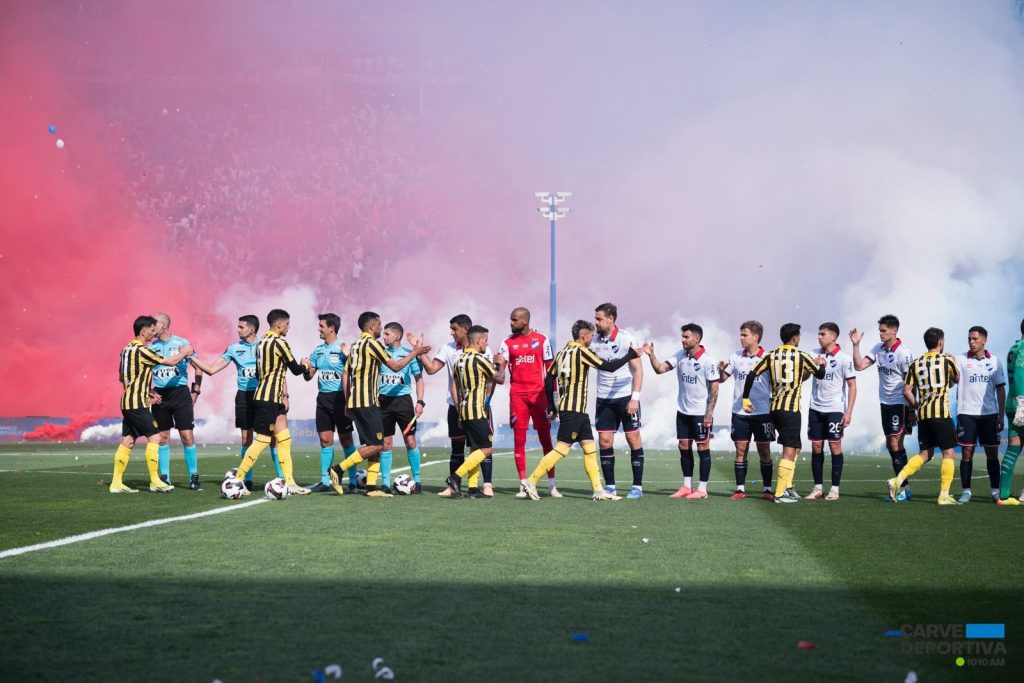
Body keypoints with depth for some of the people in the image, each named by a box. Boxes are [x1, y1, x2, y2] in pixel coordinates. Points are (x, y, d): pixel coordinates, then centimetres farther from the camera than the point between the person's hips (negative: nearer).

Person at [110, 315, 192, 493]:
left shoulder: (127, 349, 12)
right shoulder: (142, 351, -16)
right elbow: (171, 362, -14)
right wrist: (184, 353, 6)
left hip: (127, 400, 9)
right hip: (138, 403, -9)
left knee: (127, 441, 8)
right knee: (153, 438, -3)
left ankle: (116, 483, 7)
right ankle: (155, 482, -2)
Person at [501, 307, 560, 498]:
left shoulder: (542, 340, 4)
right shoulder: (508, 343, 8)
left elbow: (549, 368, 6)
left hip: (539, 393, -1)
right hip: (517, 394, 1)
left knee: (545, 438, 1)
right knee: (519, 439, -1)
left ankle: (551, 484, 5)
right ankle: (523, 484, 2)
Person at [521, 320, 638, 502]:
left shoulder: (562, 353, 13)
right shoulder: (581, 351, -10)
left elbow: (549, 379, 14)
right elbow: (608, 367, -11)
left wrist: (551, 406, 20)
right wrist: (629, 355, 2)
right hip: (574, 409, -9)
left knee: (590, 448, 9)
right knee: (562, 448, -10)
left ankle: (598, 490, 8)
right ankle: (531, 481, -10)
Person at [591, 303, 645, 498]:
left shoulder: (626, 339, -9)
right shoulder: (595, 340, 4)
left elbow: (638, 369, -9)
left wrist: (635, 398, -15)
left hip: (626, 396, -4)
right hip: (604, 399, 4)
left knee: (633, 439, -1)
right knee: (604, 441, 0)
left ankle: (638, 486, 4)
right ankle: (610, 486, 8)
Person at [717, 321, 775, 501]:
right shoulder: (736, 357, 6)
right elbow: (723, 378, 9)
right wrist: (721, 370, -12)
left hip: (762, 412, -2)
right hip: (740, 412, 2)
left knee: (764, 451, 2)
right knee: (740, 450, 2)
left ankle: (767, 489, 8)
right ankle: (740, 489, 7)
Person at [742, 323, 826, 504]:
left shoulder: (771, 356, 8)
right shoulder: (802, 356, -2)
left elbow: (751, 375, 2)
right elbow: (820, 374, 11)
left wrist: (745, 399, 12)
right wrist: (820, 363, 33)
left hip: (775, 408, 6)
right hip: (791, 408, -6)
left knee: (795, 447, 20)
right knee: (790, 451, -4)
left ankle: (787, 487, 17)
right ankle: (780, 493, -9)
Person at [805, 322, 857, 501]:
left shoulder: (844, 358, -6)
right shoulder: (815, 354, 7)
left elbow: (852, 386, -5)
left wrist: (849, 411, -11)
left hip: (835, 409, -4)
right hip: (815, 408, 4)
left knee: (835, 447, -1)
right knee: (816, 448, 5)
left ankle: (835, 489, 4)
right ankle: (818, 488, 11)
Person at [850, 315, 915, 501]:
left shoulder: (903, 353, -14)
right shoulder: (878, 349, 7)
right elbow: (859, 366, 6)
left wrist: (911, 411, -12)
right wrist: (856, 345, -4)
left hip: (899, 403, -8)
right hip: (885, 402, 8)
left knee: (896, 444, -10)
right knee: (890, 444, 10)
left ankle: (904, 489, -6)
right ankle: (903, 485, 18)